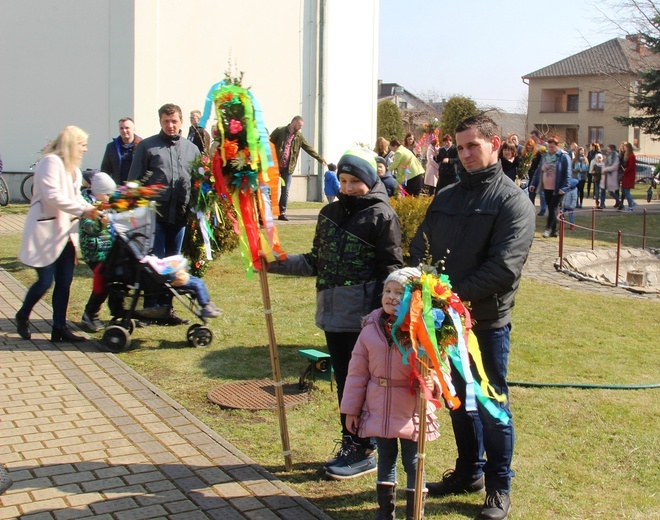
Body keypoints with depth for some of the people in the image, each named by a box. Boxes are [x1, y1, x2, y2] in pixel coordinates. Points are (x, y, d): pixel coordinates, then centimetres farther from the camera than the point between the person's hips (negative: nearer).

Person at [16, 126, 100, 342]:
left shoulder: (73, 168, 18)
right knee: (45, 281, -4)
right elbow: (52, 196, -23)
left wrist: (92, 209, -2)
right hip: (46, 231, -9)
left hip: (66, 232, 9)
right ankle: (22, 316, 20)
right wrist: (83, 210, -24)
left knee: (65, 282, 6)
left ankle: (59, 328, 12)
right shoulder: (51, 162, -13)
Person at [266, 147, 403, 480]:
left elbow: (391, 269, -9)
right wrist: (276, 263, 5)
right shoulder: (330, 212, 13)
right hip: (334, 315, 6)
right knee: (343, 380, 14)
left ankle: (363, 453, 14)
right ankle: (349, 445, 26)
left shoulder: (381, 215, -7)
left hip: (363, 317, -6)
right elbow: (315, 262, 16)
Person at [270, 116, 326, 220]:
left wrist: (320, 159, 15)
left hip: (288, 167, 4)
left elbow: (308, 148, 15)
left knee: (286, 191, 3)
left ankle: (282, 213, 10)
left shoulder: (299, 136, 9)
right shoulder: (279, 131, -3)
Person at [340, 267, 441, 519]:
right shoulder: (372, 327, -1)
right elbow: (357, 370, 4)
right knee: (385, 458, 17)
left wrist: (432, 382, -31)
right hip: (378, 409, 4)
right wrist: (351, 408, 5)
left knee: (413, 462, 9)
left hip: (412, 411, -3)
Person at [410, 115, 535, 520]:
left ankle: (499, 487, 20)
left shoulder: (513, 201, -8)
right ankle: (469, 471, 35)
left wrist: (457, 294, -22)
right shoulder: (446, 198, 11)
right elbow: (421, 247, 9)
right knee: (458, 399, 17)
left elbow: (504, 266, -18)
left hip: (488, 322, -6)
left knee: (492, 405, 5)